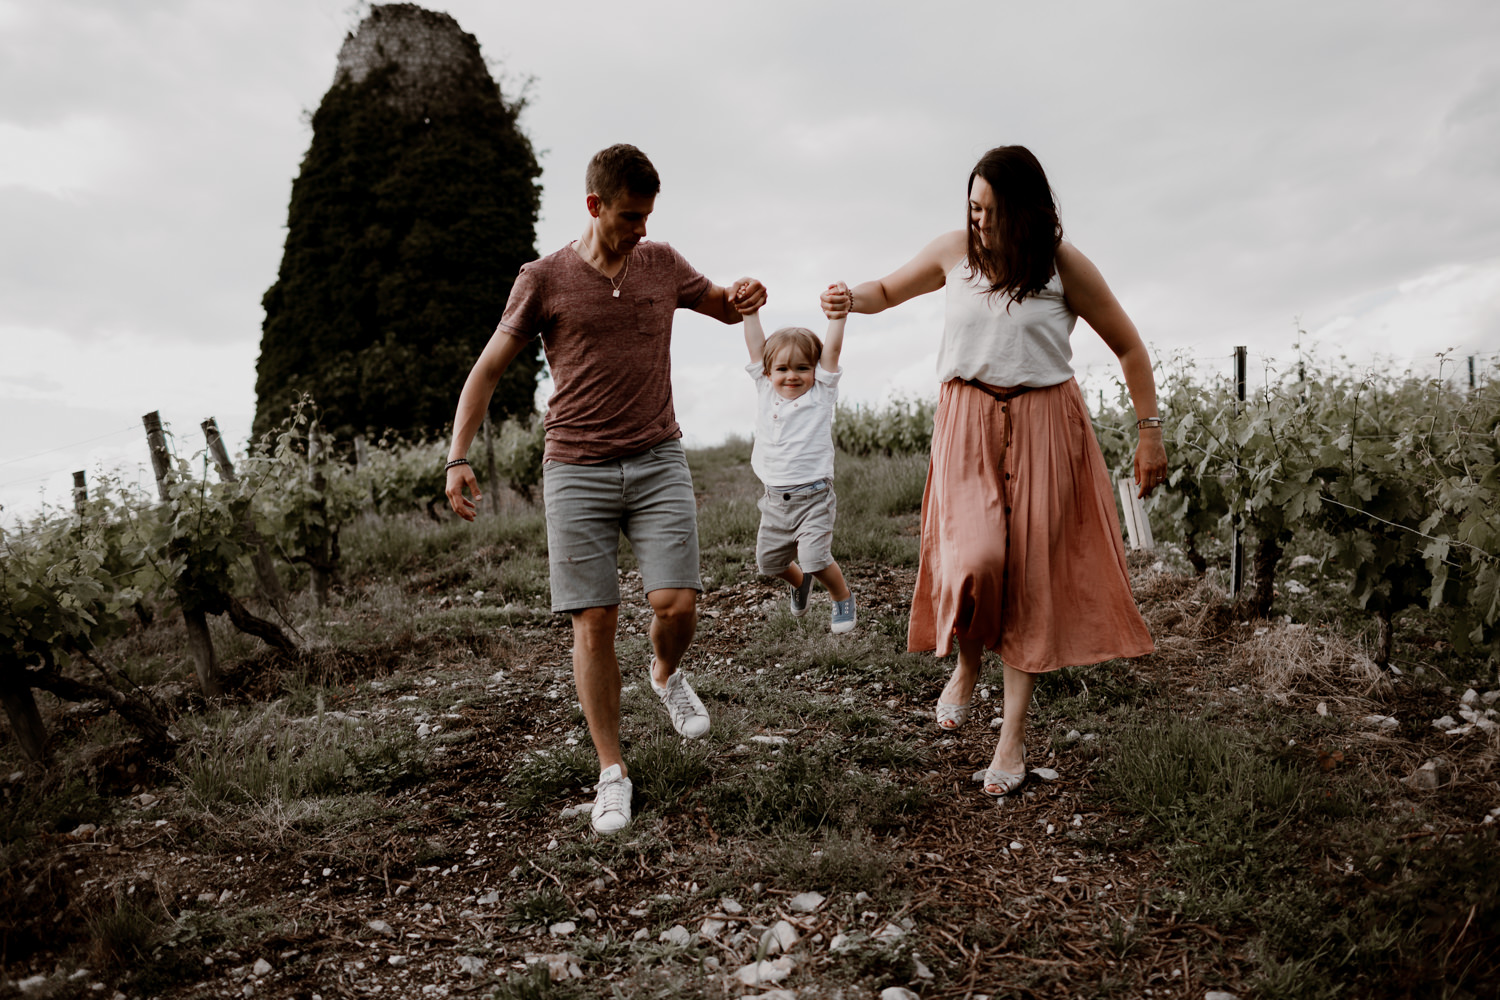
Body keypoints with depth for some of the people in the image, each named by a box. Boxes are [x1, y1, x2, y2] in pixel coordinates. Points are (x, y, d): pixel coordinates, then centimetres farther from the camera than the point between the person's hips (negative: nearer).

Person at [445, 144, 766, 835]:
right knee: (594, 624, -3)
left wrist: (745, 294, 0)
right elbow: (487, 370, 6)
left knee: (676, 605, -11)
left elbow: (726, 308, 26)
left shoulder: (662, 264, 11)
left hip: (658, 461, 2)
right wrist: (457, 459, -5)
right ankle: (612, 772, 12)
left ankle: (666, 673, 26)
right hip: (577, 471, -2)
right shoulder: (544, 279, 2)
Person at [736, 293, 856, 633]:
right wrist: (751, 311, -2)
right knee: (769, 560, 14)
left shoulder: (821, 394, -3)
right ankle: (799, 582, 47)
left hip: (813, 498, -5)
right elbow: (756, 347, 2)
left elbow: (832, 348, -11)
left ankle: (843, 598, 13)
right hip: (775, 499, 5)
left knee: (816, 558, -16)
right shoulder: (765, 391, 5)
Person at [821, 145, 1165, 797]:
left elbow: (1128, 345, 7)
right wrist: (853, 299, -3)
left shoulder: (1063, 265, -2)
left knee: (1029, 574, 1)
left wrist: (1149, 430, 4)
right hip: (967, 426, 1)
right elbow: (891, 289, 20)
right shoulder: (954, 251, 4)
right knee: (973, 560, -20)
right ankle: (965, 662, 15)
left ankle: (1014, 734, 14)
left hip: (1042, 428, 0)